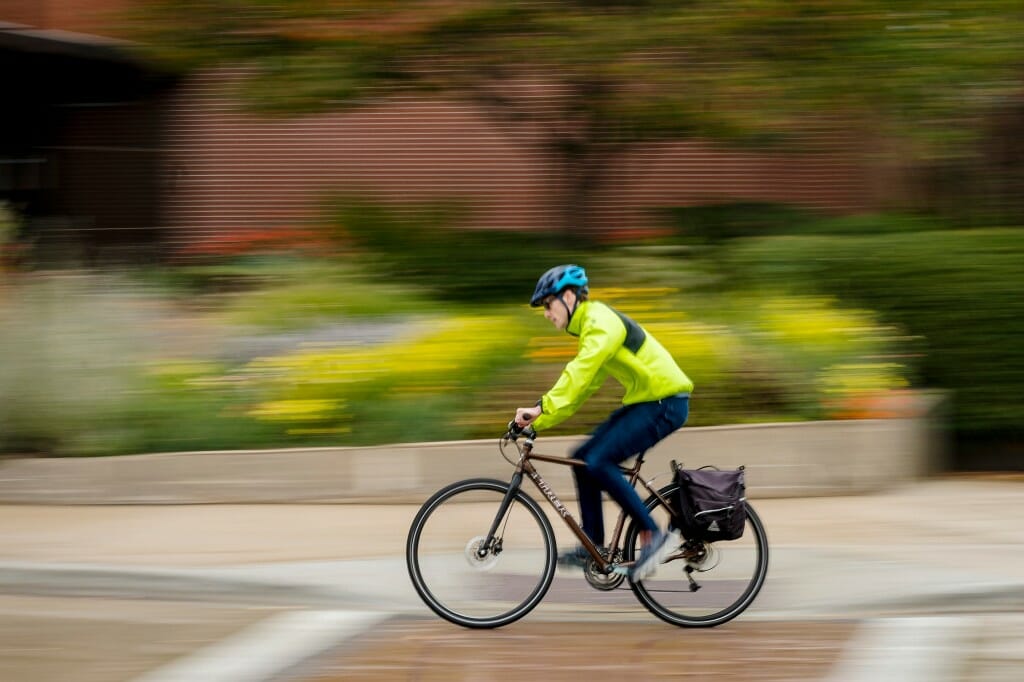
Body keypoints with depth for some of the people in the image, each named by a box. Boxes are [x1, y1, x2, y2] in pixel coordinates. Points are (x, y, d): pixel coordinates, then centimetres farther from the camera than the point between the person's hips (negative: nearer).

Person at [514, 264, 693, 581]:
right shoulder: (591, 325, 16)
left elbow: (579, 374, -29)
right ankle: (593, 547, 7)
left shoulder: (601, 322, -16)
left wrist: (543, 409, -34)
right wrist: (538, 419, 8)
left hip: (664, 403, -10)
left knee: (598, 461, -18)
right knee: (583, 458, 5)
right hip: (644, 400, 10)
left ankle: (655, 535, -12)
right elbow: (581, 383, 16)